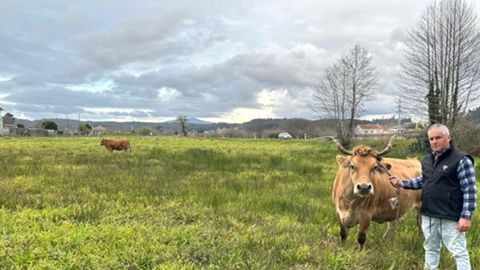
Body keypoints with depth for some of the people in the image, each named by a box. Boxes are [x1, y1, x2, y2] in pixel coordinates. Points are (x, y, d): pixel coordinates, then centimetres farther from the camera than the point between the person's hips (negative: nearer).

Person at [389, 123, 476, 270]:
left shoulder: (461, 160, -13)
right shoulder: (427, 159, 7)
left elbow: (470, 191, -14)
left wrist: (466, 216, -17)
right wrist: (402, 183, 4)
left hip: (451, 218, -7)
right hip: (428, 216, 7)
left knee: (459, 252, 2)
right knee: (430, 249, 20)